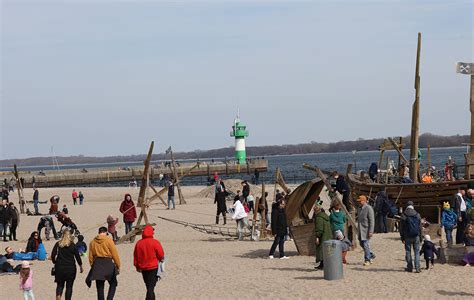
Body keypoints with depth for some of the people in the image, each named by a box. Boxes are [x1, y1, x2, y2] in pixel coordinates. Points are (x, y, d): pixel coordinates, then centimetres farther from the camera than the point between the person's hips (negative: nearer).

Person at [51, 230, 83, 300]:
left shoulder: (58, 244, 0)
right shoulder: (73, 245, -4)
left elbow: (53, 255, -1)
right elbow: (77, 257, 0)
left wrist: (55, 262, 16)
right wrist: (81, 267, 12)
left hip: (59, 267, 1)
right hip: (70, 268, -1)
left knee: (60, 284, 10)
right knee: (69, 286, 7)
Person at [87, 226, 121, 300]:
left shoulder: (93, 242, 5)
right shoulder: (108, 240, -7)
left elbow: (91, 256, 9)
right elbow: (114, 254, -6)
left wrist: (93, 266, 20)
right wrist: (118, 265, 3)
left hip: (97, 264, 4)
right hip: (108, 263, -3)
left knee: (100, 287, 9)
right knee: (113, 284, 11)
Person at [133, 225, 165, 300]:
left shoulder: (138, 243, -2)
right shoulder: (155, 242, -15)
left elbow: (135, 256, 5)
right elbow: (161, 255, -9)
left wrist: (137, 266, 18)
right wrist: (161, 259, 14)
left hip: (143, 268, 5)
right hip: (153, 267, -5)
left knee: (148, 286, 19)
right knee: (151, 286, -4)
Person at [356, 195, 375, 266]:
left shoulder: (369, 208, -13)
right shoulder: (360, 209, 13)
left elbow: (372, 221, -15)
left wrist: (371, 231, -20)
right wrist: (359, 230, 20)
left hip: (367, 230, -9)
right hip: (361, 230, 9)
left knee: (365, 244, -9)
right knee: (362, 243, 12)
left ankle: (367, 260, 0)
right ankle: (371, 255, 28)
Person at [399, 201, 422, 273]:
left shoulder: (403, 216, -3)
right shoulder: (417, 215, 3)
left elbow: (401, 228, 0)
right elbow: (420, 227, 6)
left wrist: (402, 238, 6)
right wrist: (420, 236, 12)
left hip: (407, 237, -1)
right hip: (416, 236, 1)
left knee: (408, 251, 7)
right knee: (417, 252, 3)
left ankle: (409, 267, 8)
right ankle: (417, 268, -5)